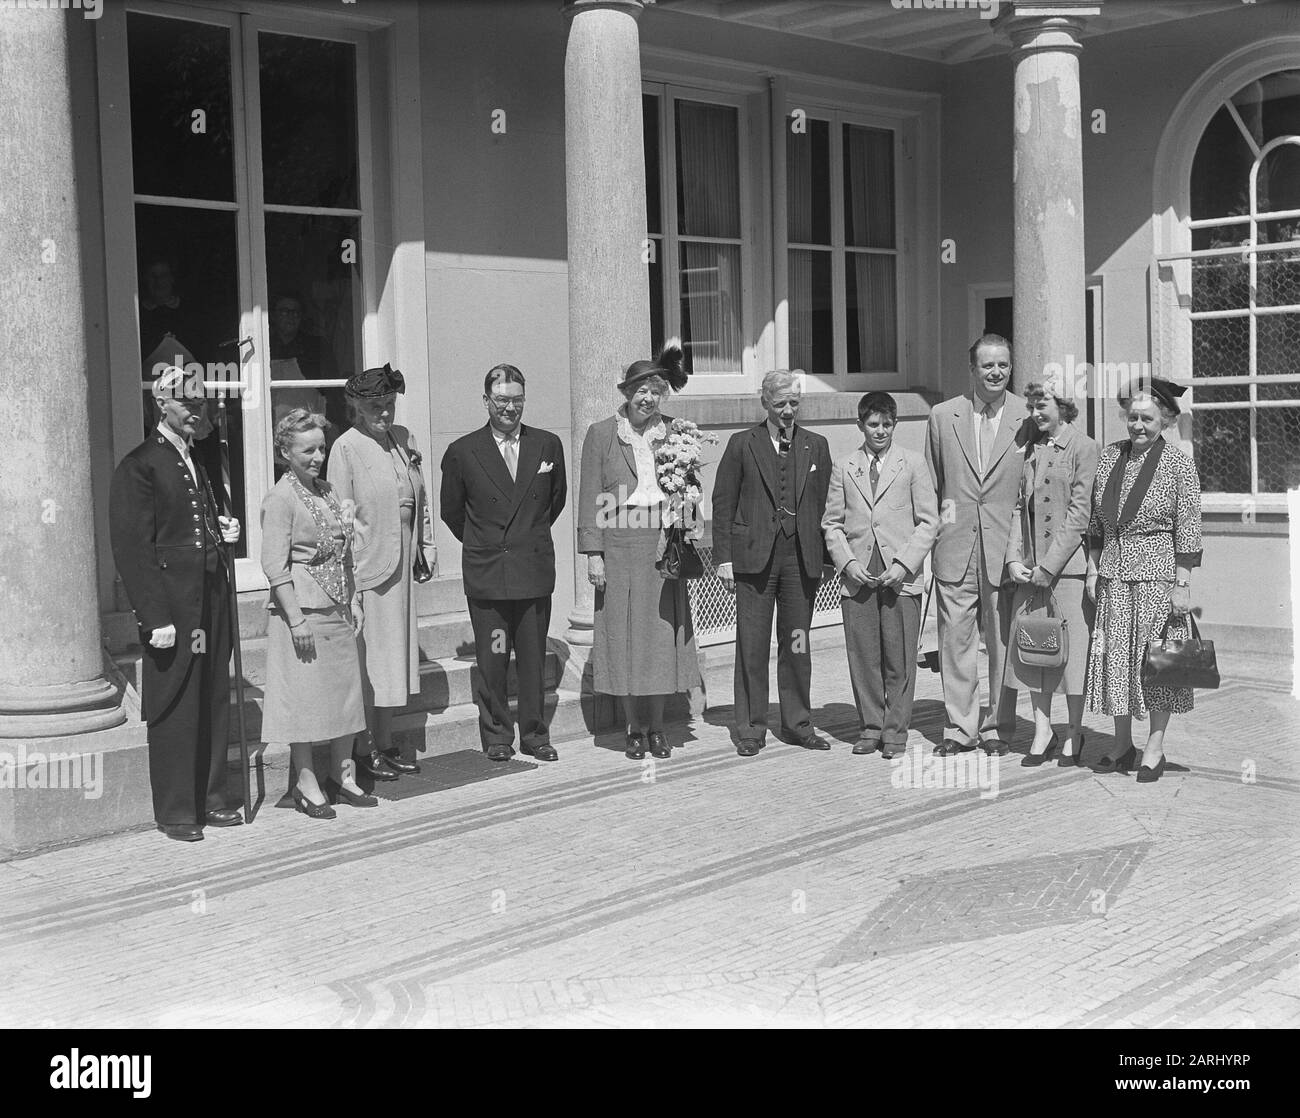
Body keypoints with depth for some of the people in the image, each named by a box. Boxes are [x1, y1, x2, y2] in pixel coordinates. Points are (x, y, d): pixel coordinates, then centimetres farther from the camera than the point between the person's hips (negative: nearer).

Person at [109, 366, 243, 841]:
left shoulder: (200, 460, 17)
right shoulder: (138, 466, -9)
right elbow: (132, 548, -13)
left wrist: (223, 531, 8)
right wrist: (156, 618, -18)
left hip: (211, 601, 8)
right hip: (172, 605, -8)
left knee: (214, 701, 12)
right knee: (175, 707, -1)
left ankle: (210, 799, 23)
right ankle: (175, 811, 10)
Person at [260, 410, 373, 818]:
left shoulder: (327, 490, 12)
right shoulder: (281, 498, -11)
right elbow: (275, 566, -16)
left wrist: (352, 601, 13)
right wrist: (296, 617, -19)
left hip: (337, 610, 8)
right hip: (302, 610, -8)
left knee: (346, 691, 10)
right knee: (305, 696, -1)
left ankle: (343, 775, 21)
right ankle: (307, 784, 9)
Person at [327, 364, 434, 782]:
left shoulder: (403, 438, 10)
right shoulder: (346, 447, -10)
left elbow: (419, 497, 17)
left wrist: (426, 545, 12)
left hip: (400, 566, 7)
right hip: (366, 566, -7)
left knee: (396, 653, 11)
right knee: (367, 658, -2)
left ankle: (386, 744, 20)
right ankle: (366, 750, 7)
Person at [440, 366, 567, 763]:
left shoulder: (547, 445, 4)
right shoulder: (462, 452, -2)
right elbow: (452, 511, 11)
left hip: (535, 570, 2)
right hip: (486, 573, -1)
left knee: (534, 658, 7)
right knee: (491, 660, 2)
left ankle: (534, 734, 18)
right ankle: (496, 735, 16)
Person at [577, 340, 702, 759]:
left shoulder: (674, 433, 8)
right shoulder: (601, 433, 2)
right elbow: (590, 497, 0)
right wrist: (593, 552, -7)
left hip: (664, 544, 2)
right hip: (619, 546, -2)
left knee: (661, 636, 4)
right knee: (623, 635, 2)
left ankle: (657, 727, 16)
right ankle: (633, 728, 13)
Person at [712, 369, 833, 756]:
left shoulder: (816, 446, 11)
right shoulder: (742, 444, 4)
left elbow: (824, 504, 11)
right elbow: (723, 503, 2)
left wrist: (825, 556, 5)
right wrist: (724, 557, -4)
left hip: (802, 557, 2)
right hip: (754, 556, -2)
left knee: (797, 644, 8)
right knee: (752, 645, 0)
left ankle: (798, 724, 18)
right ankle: (751, 729, 8)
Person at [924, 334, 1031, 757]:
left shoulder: (1028, 418, 1)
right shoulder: (943, 416, 6)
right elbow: (930, 484, 11)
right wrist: (928, 536, 7)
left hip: (1006, 546, -1)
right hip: (955, 547, 1)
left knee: (1003, 641, 4)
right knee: (956, 639, 5)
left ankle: (997, 729, 16)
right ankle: (959, 727, 15)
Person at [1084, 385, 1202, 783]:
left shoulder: (1178, 464, -6)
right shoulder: (1110, 456, 7)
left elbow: (1188, 530, -7)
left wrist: (1182, 584, -10)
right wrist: (1093, 568, 9)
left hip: (1158, 570, -4)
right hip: (1113, 571, 5)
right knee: (1115, 656, 7)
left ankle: (1155, 747, 11)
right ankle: (1122, 744, 18)